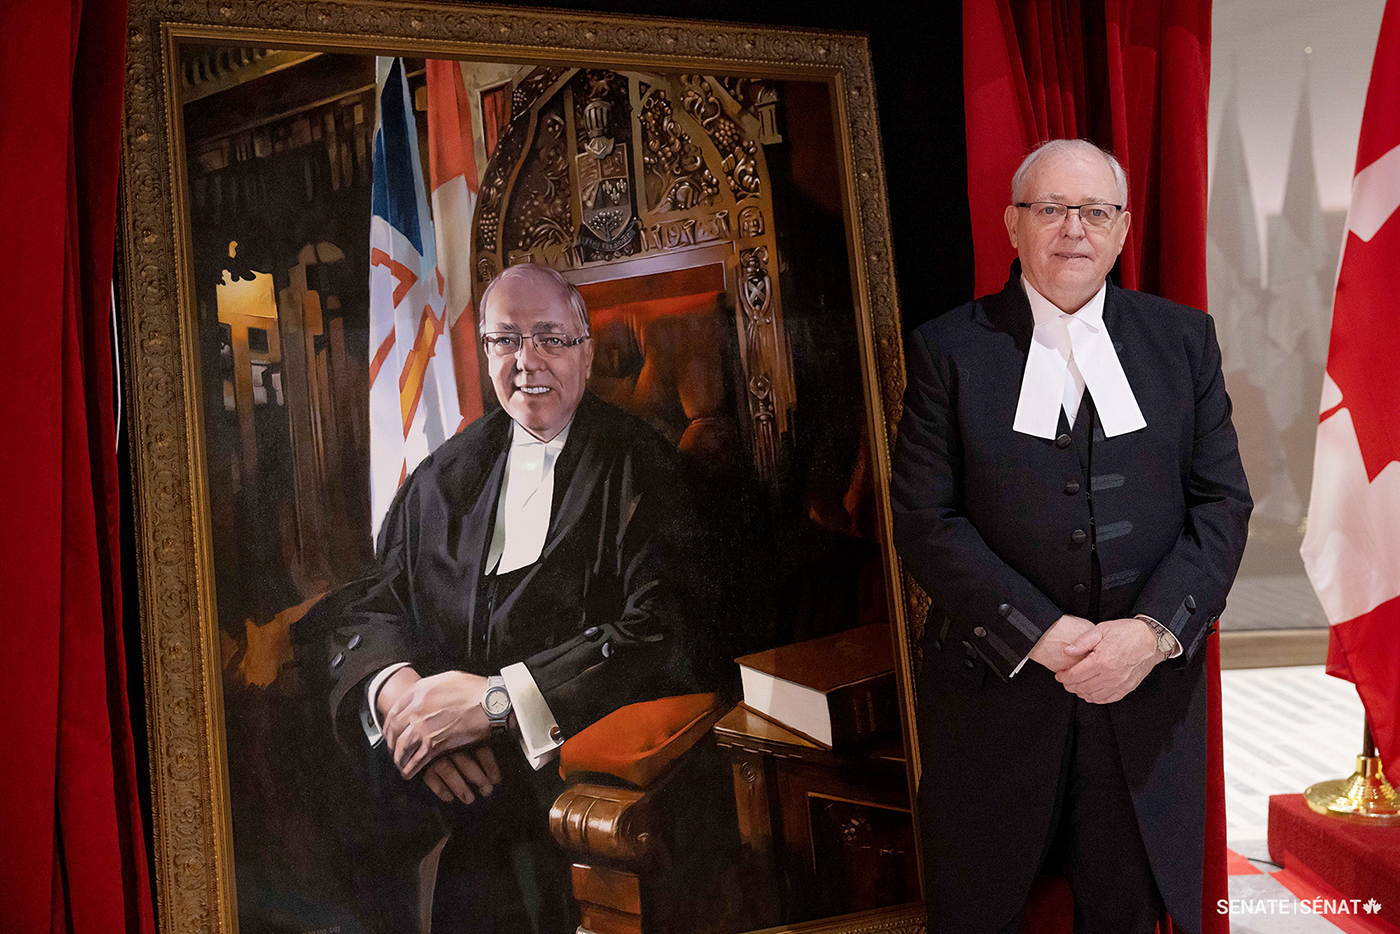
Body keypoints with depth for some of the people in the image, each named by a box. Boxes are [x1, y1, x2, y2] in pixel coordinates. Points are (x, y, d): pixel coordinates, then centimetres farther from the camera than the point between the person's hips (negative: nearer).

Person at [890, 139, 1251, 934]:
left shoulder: (1183, 338, 4)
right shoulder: (949, 349, -3)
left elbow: (1223, 501, 1)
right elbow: (925, 519, -8)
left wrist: (1154, 629, -14)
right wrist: (1042, 634, -16)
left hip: (1150, 682, 2)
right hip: (997, 683, -1)